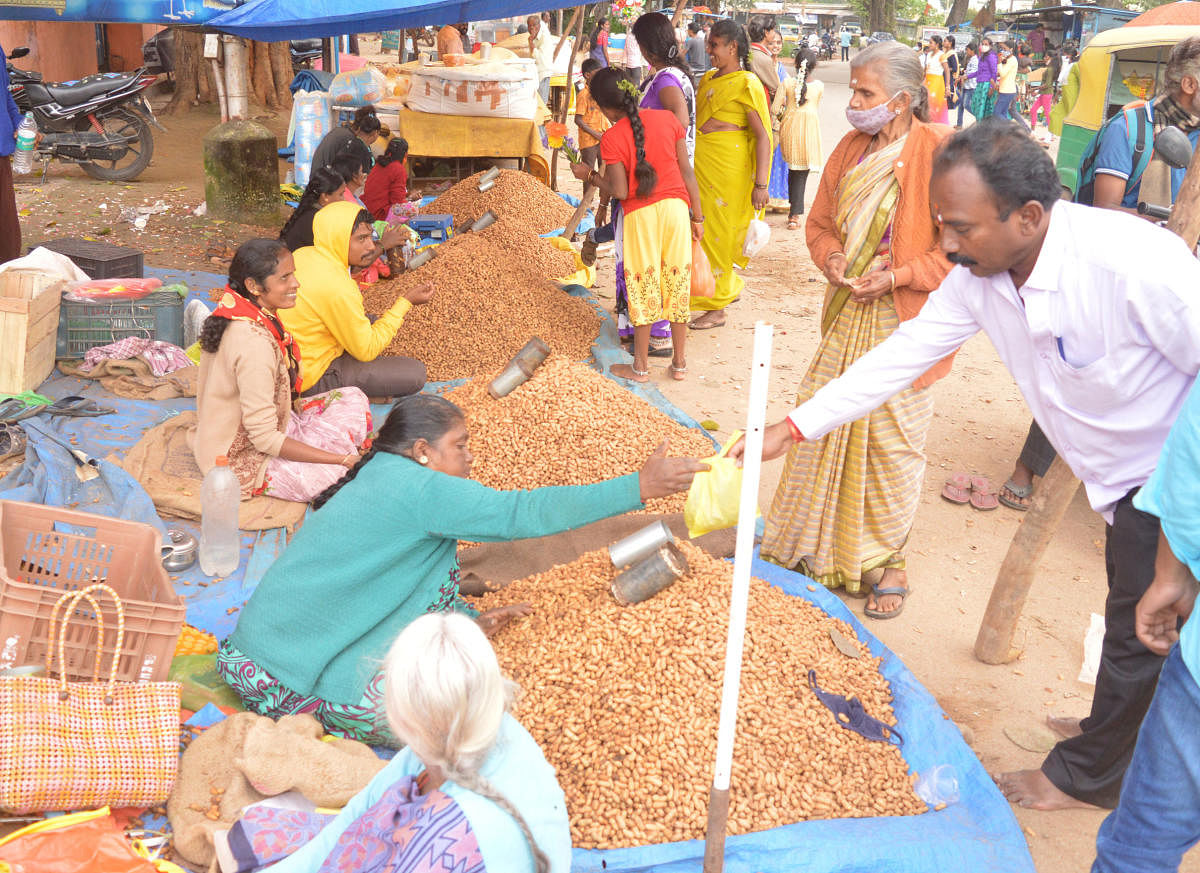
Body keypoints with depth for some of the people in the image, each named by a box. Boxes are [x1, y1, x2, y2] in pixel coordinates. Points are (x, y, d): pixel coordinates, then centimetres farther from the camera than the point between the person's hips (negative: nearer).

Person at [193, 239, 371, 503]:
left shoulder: (234, 313, -2)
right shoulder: (254, 342, -31)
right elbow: (265, 439, -28)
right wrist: (342, 459, -25)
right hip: (243, 463, -9)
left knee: (353, 398, 4)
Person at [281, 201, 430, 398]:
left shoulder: (304, 255, -2)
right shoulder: (336, 289, -30)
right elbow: (366, 350, -18)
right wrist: (406, 302, -14)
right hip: (313, 379, -10)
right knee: (415, 374, -13)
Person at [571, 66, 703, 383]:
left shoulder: (612, 138, -9)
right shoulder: (667, 119, 2)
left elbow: (619, 190, -12)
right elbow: (686, 171, 4)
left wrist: (589, 176, 5)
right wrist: (697, 216, 10)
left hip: (640, 214, -3)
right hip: (676, 206, 3)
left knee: (643, 287, 6)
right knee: (677, 283, 10)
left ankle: (640, 366, 14)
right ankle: (679, 362, 18)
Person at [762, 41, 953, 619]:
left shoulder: (940, 151, -12)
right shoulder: (850, 149, 7)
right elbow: (821, 222, 17)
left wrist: (897, 276, -19)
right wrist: (832, 258, -4)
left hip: (904, 324, -6)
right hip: (847, 315, 6)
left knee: (892, 442, 3)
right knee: (821, 426, 10)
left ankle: (886, 562, 21)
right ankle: (818, 544, 30)